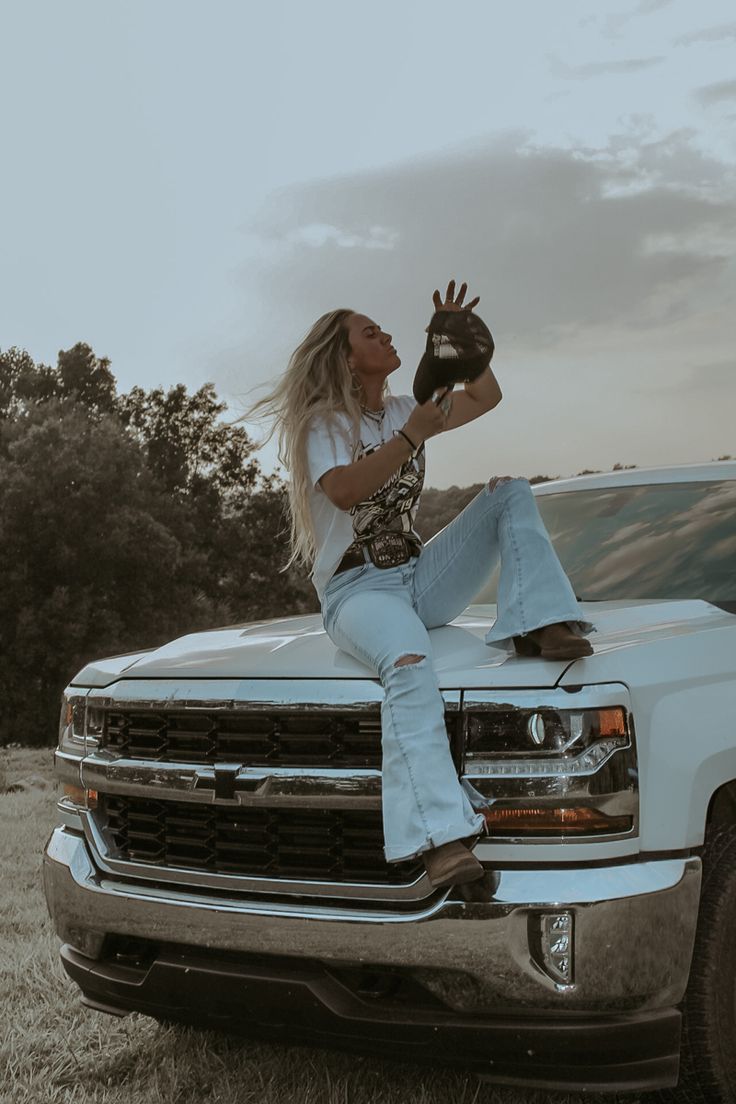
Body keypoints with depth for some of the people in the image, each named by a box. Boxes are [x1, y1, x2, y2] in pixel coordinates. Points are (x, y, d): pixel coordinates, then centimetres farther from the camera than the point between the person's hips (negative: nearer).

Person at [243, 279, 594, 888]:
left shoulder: (404, 410, 18)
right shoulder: (324, 423, -2)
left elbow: (486, 396, 21)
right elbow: (344, 491, -23)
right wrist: (412, 436, -23)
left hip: (418, 577, 7)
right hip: (357, 589, -7)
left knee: (510, 489, -6)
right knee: (409, 664, -40)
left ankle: (541, 625, -25)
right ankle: (443, 839, -57)